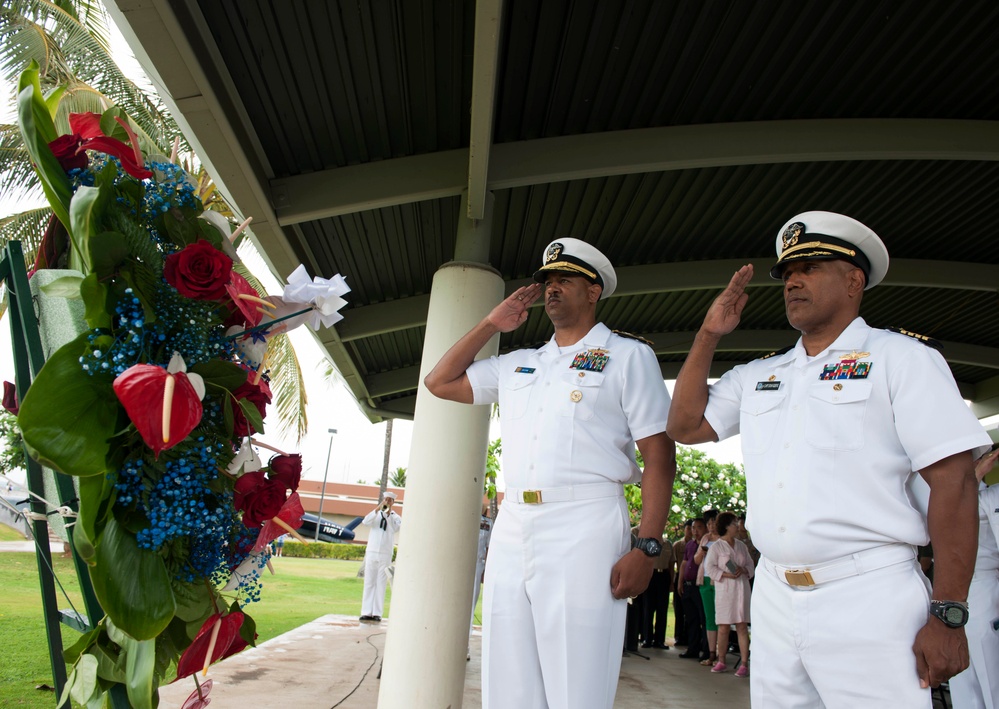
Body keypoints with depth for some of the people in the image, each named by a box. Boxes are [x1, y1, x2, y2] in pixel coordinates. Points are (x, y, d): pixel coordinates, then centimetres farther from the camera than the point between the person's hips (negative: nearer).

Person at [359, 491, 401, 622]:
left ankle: (377, 614, 2)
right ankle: (366, 612, 5)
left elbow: (395, 528, -13)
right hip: (371, 552, 1)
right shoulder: (376, 515, 9)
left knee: (381, 584, 0)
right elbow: (365, 521, -12)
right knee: (369, 583, 2)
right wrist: (378, 509, -23)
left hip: (386, 555, -1)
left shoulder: (396, 517, 8)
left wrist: (389, 514, -19)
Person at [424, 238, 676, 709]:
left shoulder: (627, 355, 5)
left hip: (584, 529, -5)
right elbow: (439, 382, 23)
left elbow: (659, 455, -2)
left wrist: (646, 548, -13)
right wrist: (492, 324, 17)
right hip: (511, 529, 6)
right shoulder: (516, 365, 20)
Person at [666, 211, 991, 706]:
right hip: (773, 596, 5)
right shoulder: (757, 376, 12)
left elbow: (953, 482, -8)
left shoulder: (901, 357, -2)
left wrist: (948, 616, -13)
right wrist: (709, 335, 3)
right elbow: (684, 426, 9)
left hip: (868, 600, -4)